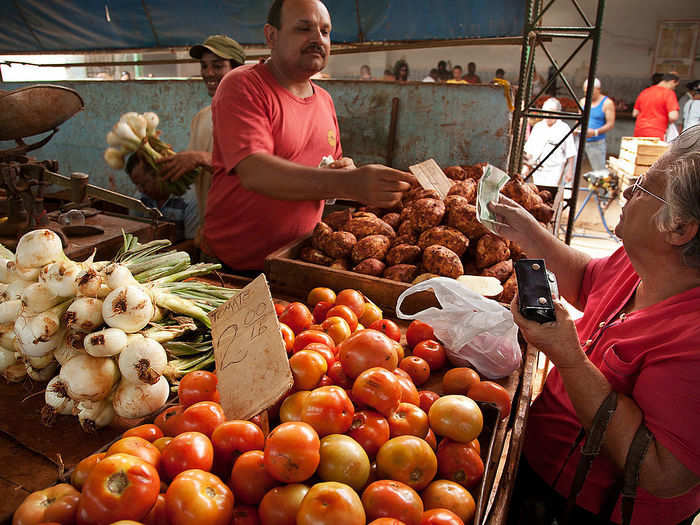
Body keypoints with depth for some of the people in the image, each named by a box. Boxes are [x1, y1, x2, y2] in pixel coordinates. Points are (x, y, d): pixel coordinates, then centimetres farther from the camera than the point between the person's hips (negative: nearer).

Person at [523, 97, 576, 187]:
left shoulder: (564, 128, -3)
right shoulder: (537, 127, 8)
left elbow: (570, 154, -2)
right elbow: (529, 150, 14)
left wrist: (569, 171, -3)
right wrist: (527, 166, 12)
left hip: (554, 170, -4)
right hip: (537, 169, 4)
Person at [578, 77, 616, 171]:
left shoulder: (607, 103, -3)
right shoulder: (583, 101, 11)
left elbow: (611, 124, -6)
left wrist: (595, 132, -22)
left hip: (596, 143, -3)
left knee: (599, 172, -1)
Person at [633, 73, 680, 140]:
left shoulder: (644, 92, 14)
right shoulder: (668, 93, -4)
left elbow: (635, 113, 19)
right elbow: (673, 116, -13)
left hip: (639, 133, 6)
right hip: (656, 135, -6)